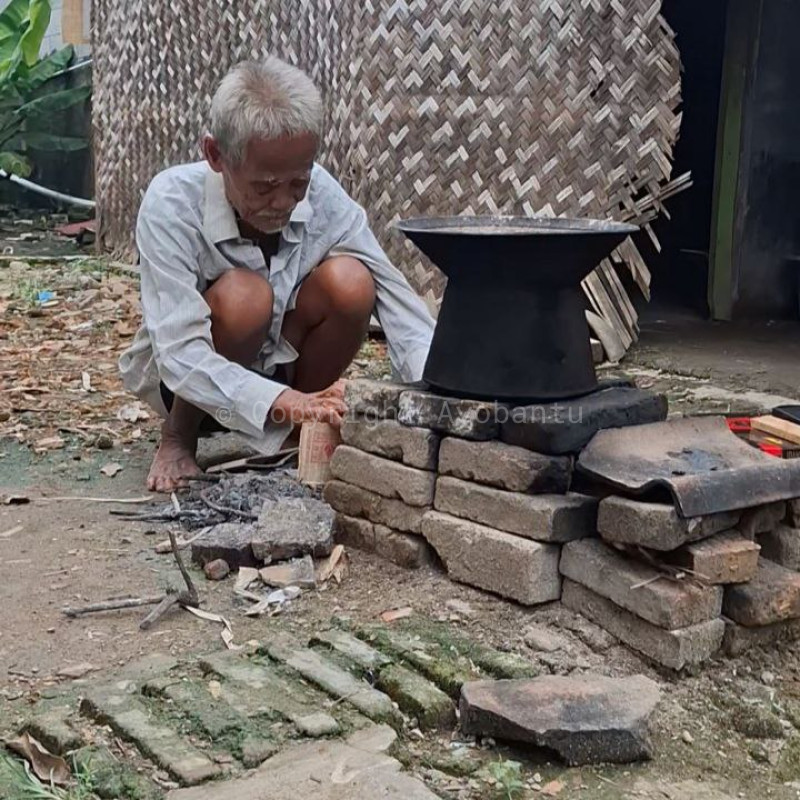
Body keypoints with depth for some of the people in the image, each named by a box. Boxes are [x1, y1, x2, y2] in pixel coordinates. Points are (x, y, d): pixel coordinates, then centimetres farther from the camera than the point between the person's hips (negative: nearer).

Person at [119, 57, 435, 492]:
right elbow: (179, 355, -34)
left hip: (280, 368, 3)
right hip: (194, 384, -3)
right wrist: (278, 401, -51)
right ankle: (178, 437, -5)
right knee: (244, 297, -35)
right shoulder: (171, 203, -27)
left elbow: (406, 319, -22)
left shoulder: (324, 198, -19)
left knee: (349, 283, -26)